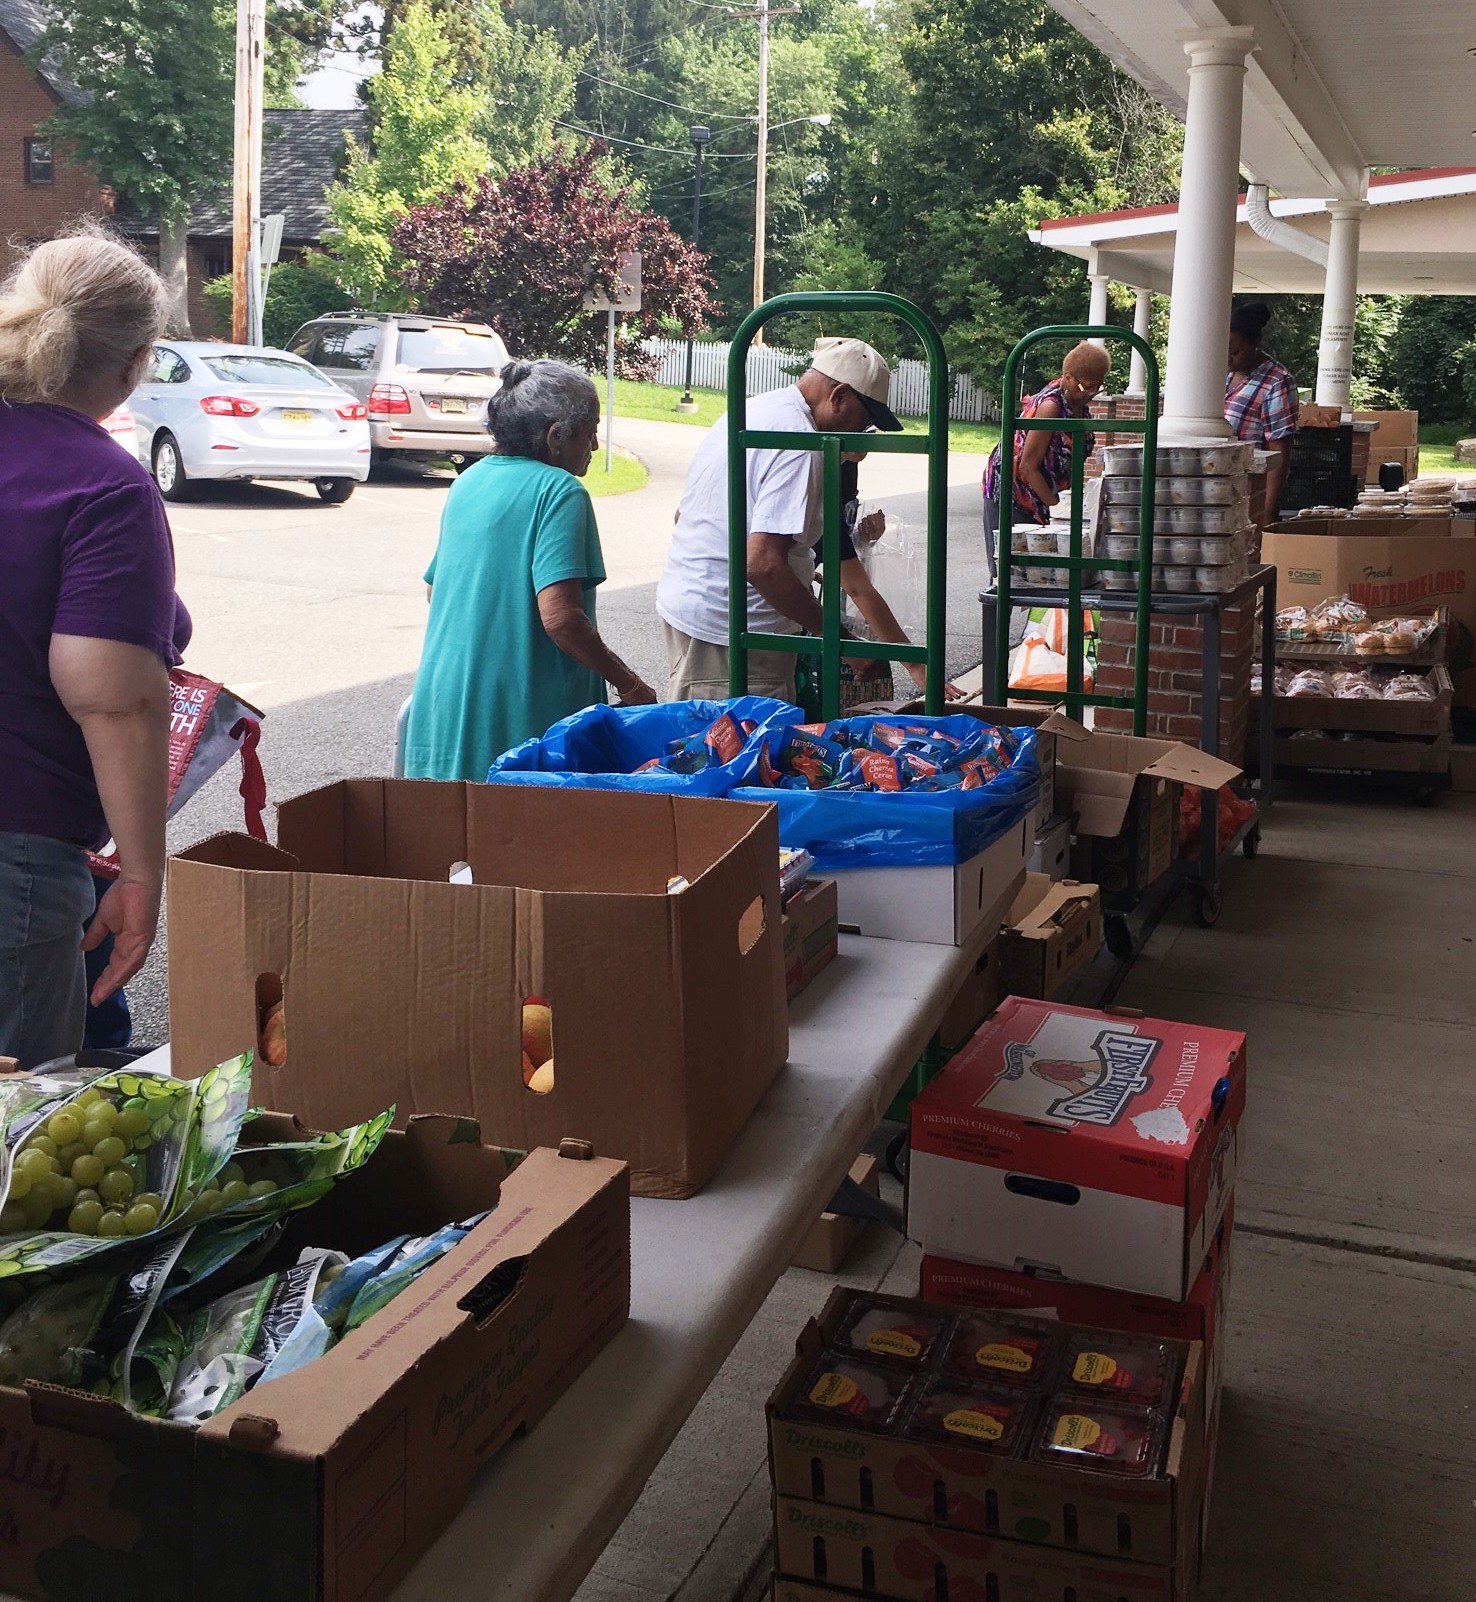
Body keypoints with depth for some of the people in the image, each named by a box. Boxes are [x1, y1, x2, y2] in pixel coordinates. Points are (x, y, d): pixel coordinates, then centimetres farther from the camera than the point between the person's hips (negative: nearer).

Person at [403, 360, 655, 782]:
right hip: (520, 727, -8)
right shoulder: (559, 490, -12)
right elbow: (561, 618, -22)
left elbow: (434, 588, 23)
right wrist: (630, 687, -12)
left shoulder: (468, 482, 12)